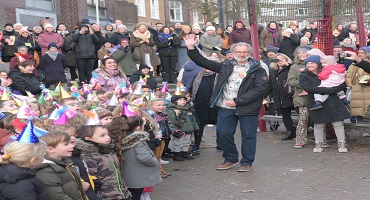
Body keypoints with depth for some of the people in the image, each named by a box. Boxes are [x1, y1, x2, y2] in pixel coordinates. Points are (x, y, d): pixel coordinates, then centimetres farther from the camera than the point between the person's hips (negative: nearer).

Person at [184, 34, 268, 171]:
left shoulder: (257, 70, -1)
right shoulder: (226, 67, 13)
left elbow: (260, 88, -13)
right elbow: (204, 62, 14)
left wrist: (237, 101, -17)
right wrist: (191, 49, 3)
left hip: (247, 108, -4)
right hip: (225, 108, 4)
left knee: (248, 136, 4)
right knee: (224, 134, 9)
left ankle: (247, 162, 19)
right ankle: (230, 159, 28)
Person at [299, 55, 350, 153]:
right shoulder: (304, 76, 2)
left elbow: (343, 84, 3)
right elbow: (308, 88, -18)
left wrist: (332, 90, -15)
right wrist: (326, 90, -21)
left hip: (333, 102, 1)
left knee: (338, 123, 0)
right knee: (318, 125, 6)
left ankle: (341, 144, 8)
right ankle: (318, 144, 19)